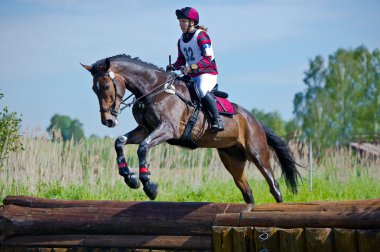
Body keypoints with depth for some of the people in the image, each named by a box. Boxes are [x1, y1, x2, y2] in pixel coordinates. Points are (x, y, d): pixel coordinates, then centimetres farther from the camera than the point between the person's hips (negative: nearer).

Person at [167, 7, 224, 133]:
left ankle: (217, 119, -30)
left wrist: (191, 67, -33)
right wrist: (174, 66, -4)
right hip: (192, 75, 9)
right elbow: (181, 60, 19)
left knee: (202, 90, -35)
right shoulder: (181, 40, 13)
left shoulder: (201, 36, -11)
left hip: (208, 73, -9)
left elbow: (208, 58, -21)